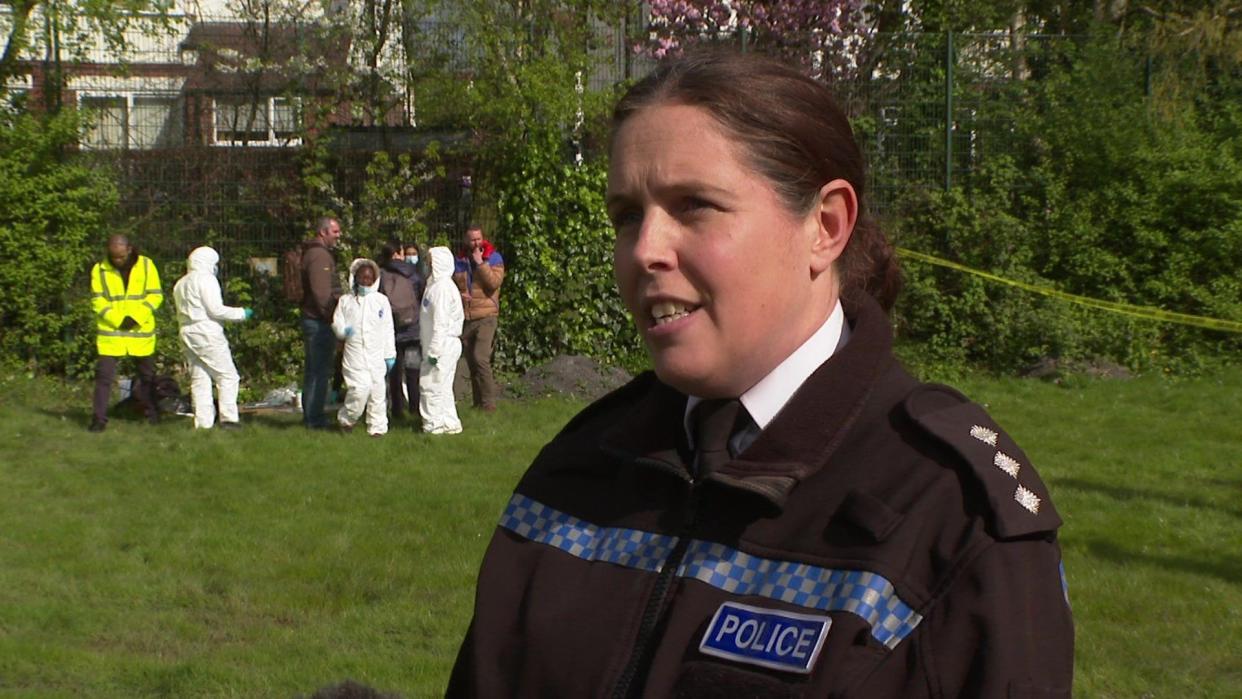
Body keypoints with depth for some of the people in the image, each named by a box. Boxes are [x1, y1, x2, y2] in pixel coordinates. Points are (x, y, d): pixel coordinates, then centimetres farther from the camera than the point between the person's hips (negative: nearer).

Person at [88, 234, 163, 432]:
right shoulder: (99, 269, -2)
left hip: (141, 330, 1)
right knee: (104, 375, -7)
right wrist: (117, 320, -17)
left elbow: (156, 296, -3)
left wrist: (136, 317, -15)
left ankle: (151, 412, 30)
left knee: (147, 374, 13)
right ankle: (99, 419, -2)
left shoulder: (146, 265, -2)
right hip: (110, 332, -1)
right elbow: (97, 301, -4)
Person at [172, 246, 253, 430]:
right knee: (227, 376, -3)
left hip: (187, 333, 8)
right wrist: (241, 313, -4)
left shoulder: (180, 284, 19)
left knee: (198, 380, 6)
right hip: (208, 335, -8)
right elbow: (215, 309, -13)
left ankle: (203, 423, 2)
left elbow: (183, 313, 17)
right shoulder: (206, 279, -7)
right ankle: (228, 418, -10)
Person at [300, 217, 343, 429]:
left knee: (313, 370, 16)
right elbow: (322, 292, -22)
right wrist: (331, 316, -19)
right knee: (320, 371, -7)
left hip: (311, 319, 11)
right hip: (320, 322, -11)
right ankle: (315, 419, -4)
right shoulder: (320, 255, -15)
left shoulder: (312, 253, 19)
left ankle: (310, 415, 23)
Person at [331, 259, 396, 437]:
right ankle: (346, 418, 10)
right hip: (355, 354, -2)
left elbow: (388, 330, 8)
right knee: (359, 389, -13)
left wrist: (390, 354, 7)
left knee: (378, 391, 2)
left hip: (376, 354, 2)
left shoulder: (381, 300, 7)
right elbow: (337, 322, 9)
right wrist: (343, 330, -15)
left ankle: (377, 427, 12)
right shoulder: (346, 301, 6)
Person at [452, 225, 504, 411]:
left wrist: (480, 262, -17)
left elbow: (494, 282, -16)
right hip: (465, 318, 5)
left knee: (480, 358, -19)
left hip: (486, 317, -5)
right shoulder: (459, 262, 11)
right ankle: (478, 402, 17)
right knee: (472, 362, 9)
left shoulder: (493, 258, 0)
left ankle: (488, 402, -15)